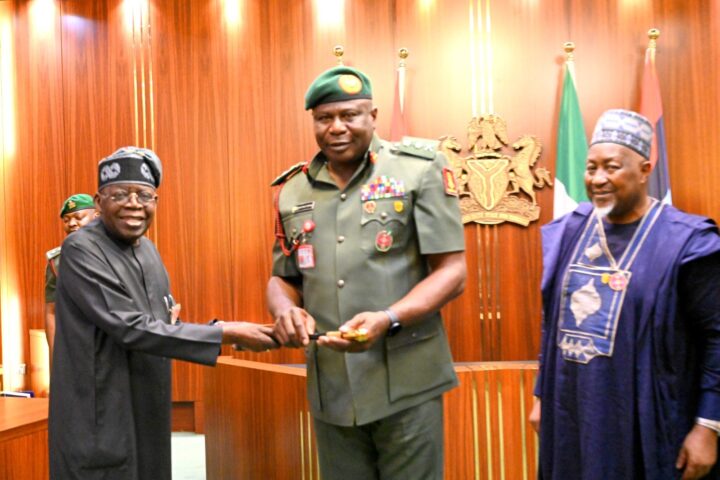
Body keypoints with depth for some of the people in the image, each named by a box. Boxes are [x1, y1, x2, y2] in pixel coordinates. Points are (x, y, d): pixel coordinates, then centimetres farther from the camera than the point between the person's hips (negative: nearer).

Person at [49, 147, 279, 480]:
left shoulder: (147, 248, 7)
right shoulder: (80, 250, -17)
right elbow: (130, 329, -24)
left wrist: (172, 321, -4)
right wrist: (228, 334, -25)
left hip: (149, 413, 7)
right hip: (100, 422, -7)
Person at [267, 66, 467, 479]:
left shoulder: (420, 169, -4)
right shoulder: (294, 190, 9)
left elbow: (452, 272, -7)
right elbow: (283, 278, 16)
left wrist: (388, 319, -22)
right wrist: (285, 308, -8)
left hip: (407, 385, -3)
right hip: (331, 390, 4)